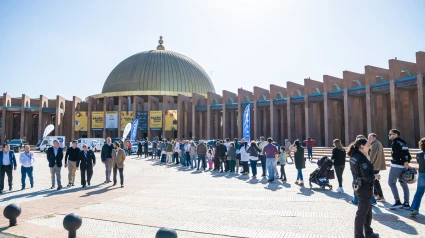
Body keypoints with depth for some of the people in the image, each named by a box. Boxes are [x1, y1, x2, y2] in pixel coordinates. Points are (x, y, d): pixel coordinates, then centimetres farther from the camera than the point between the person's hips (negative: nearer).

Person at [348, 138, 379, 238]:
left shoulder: (353, 157, 6)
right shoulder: (362, 158, -23)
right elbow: (367, 176, -26)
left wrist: (372, 174, 7)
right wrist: (375, 176, -8)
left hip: (358, 185, 9)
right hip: (364, 187, -9)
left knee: (368, 210, 22)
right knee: (362, 212, 3)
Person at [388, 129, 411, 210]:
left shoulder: (395, 143, -11)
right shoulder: (403, 142, 15)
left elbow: (400, 154, -21)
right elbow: (407, 154, 12)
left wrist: (405, 162, -18)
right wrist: (406, 162, 9)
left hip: (396, 166, -8)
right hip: (404, 166, 8)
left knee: (391, 182, 1)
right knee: (403, 183, 13)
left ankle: (398, 202, -4)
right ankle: (406, 204, 16)